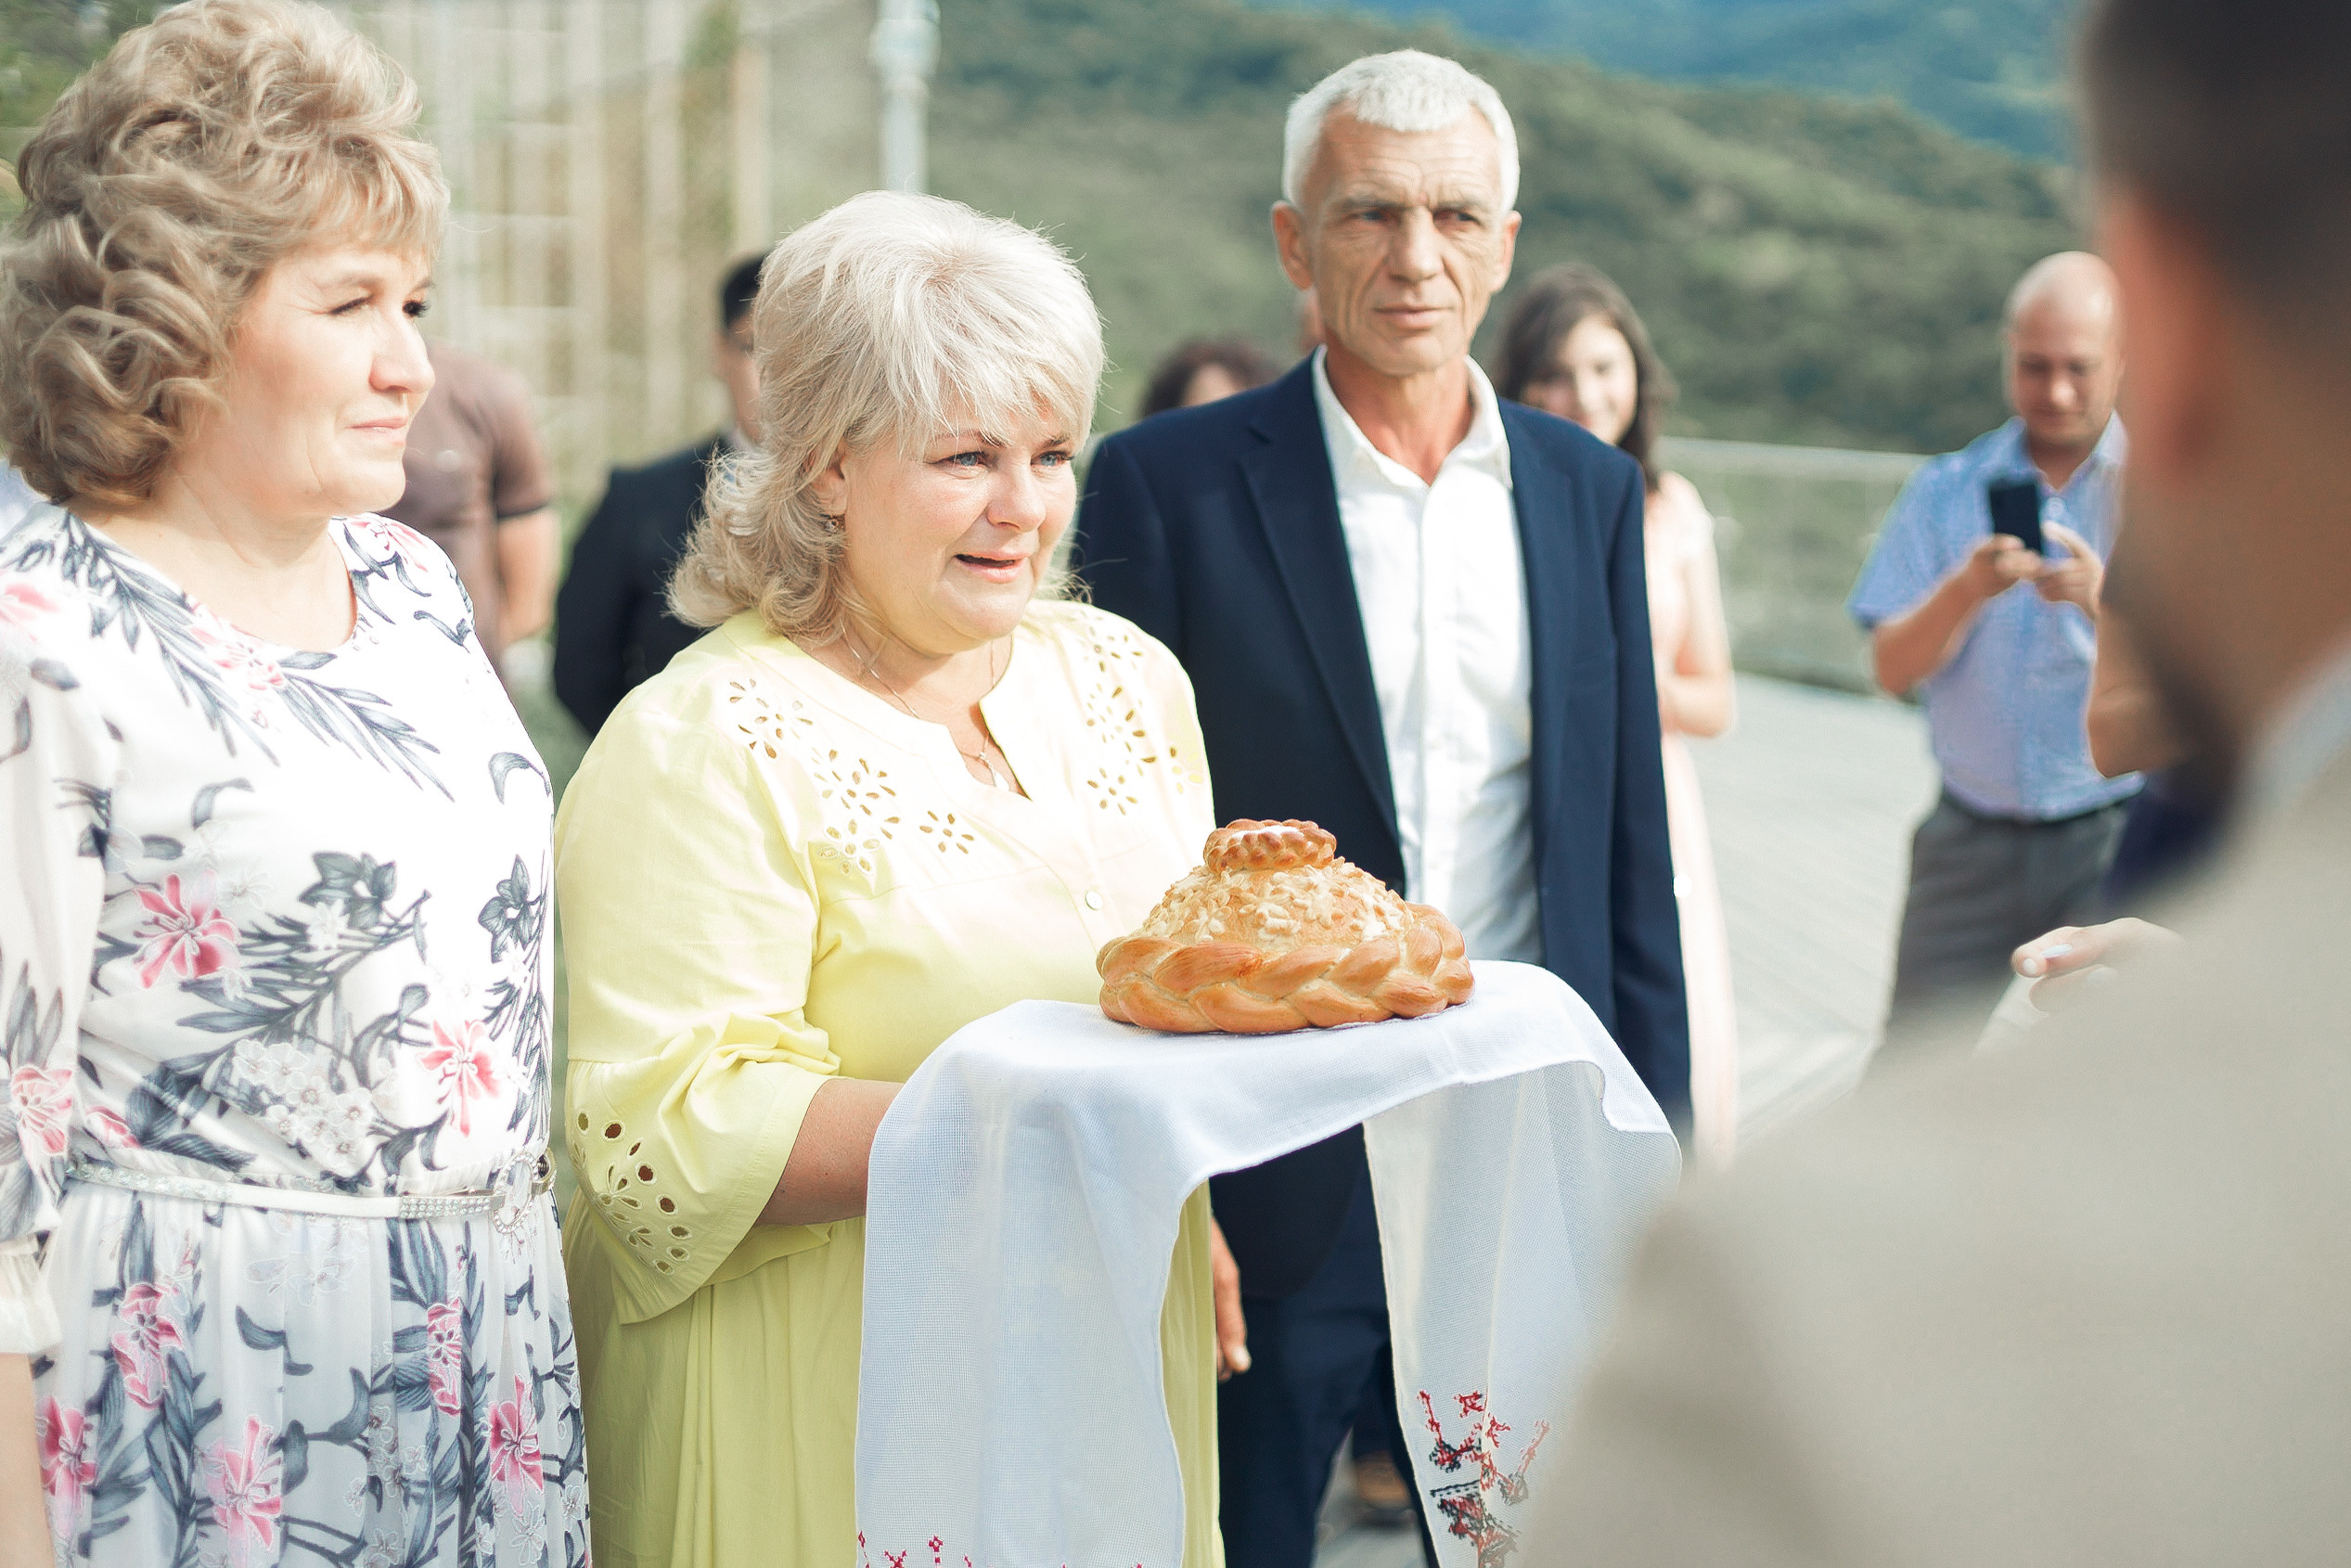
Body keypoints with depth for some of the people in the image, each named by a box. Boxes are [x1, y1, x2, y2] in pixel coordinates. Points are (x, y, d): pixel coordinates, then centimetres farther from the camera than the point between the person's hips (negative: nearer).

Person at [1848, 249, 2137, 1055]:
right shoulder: (1945, 490, 8)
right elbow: (1893, 668, 1)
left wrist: (2105, 599, -25)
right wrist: (1968, 589, -19)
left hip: (2114, 837, -1)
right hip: (1972, 838, 2)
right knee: (1912, 1063, -1)